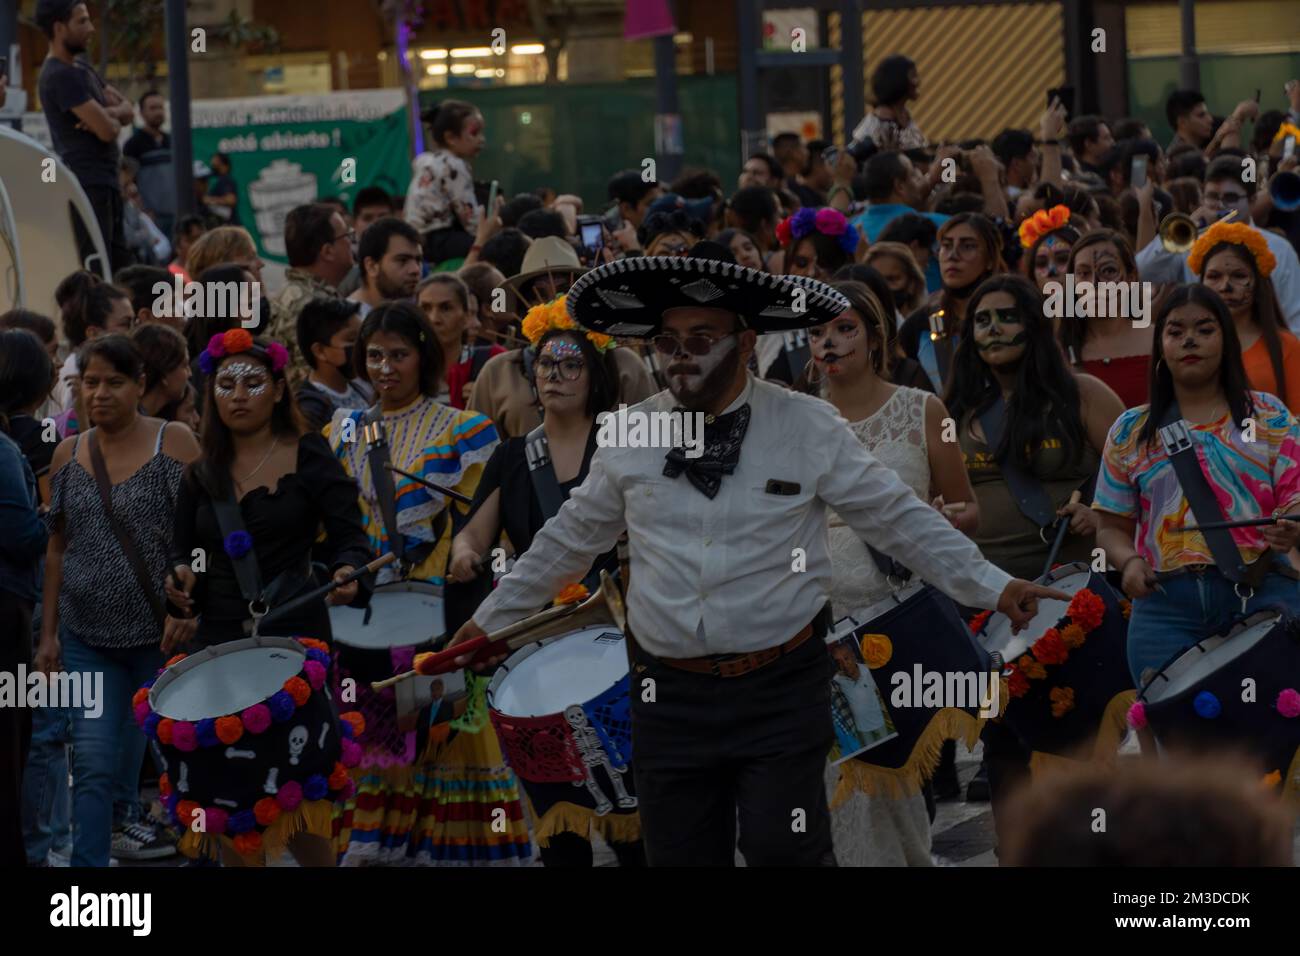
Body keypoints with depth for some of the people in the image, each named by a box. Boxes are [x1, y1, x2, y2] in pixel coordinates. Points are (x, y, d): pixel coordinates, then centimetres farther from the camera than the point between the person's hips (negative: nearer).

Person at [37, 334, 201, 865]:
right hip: (88, 636, 2)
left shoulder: (174, 443, -5)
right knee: (92, 764, -6)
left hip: (160, 634, -2)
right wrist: (48, 634, 9)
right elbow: (57, 548, 12)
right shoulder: (67, 455, 6)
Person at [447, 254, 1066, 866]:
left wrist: (993, 588, -1)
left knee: (784, 851, -13)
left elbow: (900, 519, 2)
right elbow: (570, 539, 16)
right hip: (668, 695, 3)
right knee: (680, 856, 6)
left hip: (781, 689, -3)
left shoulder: (811, 430, -3)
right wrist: (491, 619, 20)